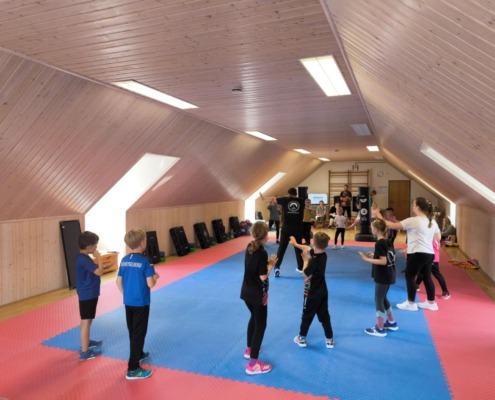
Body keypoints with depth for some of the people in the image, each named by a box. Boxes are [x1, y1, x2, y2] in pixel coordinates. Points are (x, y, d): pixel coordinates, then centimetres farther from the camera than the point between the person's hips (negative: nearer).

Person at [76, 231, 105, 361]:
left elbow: (93, 271, 13)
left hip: (87, 293, 11)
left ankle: (86, 341, 42)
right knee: (86, 321, -2)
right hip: (88, 294, -11)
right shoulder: (84, 259, -24)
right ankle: (84, 352, 6)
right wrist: (98, 257, -20)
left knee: (86, 320, 25)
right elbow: (99, 272, -29)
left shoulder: (82, 257, 7)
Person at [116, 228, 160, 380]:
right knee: (139, 333, 2)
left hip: (128, 302, 7)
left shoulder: (124, 260, 0)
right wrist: (156, 277, 0)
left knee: (133, 331, 22)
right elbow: (150, 284, -21)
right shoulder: (145, 262, -19)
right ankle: (133, 369, 6)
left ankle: (139, 354, 43)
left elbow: (118, 281, 6)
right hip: (141, 303, -7)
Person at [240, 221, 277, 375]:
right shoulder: (262, 252, -23)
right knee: (260, 325, 3)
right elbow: (263, 276, -21)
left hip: (246, 291, 8)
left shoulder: (249, 247, 0)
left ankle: (249, 349, 43)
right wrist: (271, 264, -7)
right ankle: (253, 364, 8)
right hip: (258, 294, -8)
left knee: (254, 318, 28)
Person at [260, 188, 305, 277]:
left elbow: (273, 199, 12)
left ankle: (277, 267, -1)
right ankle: (301, 267, 26)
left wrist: (264, 198, 29)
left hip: (286, 228, -2)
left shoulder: (285, 200, -1)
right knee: (298, 248, 16)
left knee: (282, 248, 3)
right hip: (298, 229, 2)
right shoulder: (301, 201, 3)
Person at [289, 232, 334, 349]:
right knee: (324, 316, 17)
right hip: (322, 291, 7)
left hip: (312, 293, -7)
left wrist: (306, 260, -9)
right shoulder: (322, 254, -5)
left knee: (307, 316, 11)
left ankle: (302, 339, 27)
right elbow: (307, 249, 12)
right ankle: (329, 340, 26)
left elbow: (305, 274, -17)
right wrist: (296, 244, 23)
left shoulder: (314, 261, -30)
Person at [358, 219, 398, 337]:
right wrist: (375, 255, 13)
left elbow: (383, 262, -23)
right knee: (383, 298, 23)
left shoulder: (379, 243, -20)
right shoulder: (388, 242, 7)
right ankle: (392, 323, 34)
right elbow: (392, 257, 14)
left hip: (382, 277, -9)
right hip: (388, 275, 9)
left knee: (378, 300, 2)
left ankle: (380, 329, 11)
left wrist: (367, 259, -21)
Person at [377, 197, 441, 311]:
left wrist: (381, 219, -4)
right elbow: (438, 237, 20)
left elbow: (394, 226, -14)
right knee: (427, 277, 17)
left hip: (417, 254, -8)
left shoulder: (413, 221, -14)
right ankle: (431, 302, 26)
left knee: (409, 276, 5)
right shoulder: (432, 222, 10)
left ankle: (411, 303, 12)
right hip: (429, 254, 8)